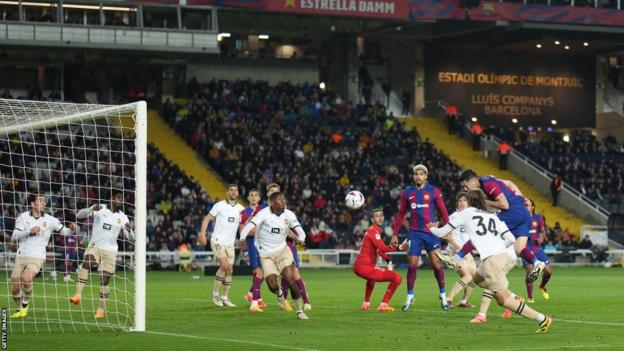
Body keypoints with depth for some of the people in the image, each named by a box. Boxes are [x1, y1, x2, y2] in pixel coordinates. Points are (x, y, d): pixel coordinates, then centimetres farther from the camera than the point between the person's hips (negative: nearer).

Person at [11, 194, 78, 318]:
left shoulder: (50, 220, 1)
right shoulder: (23, 217, 1)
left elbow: (64, 231, 7)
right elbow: (14, 237, -6)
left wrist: (71, 228, -16)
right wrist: (29, 231, -21)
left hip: (37, 257, -2)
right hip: (21, 256, 2)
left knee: (26, 278, -29)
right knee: (15, 289, -2)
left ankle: (25, 304, -5)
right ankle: (21, 308, 28)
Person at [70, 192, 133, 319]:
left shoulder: (123, 217, 7)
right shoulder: (101, 209, -2)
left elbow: (131, 238, 6)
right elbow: (79, 215, -10)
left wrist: (130, 230, -19)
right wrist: (92, 209, -28)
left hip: (110, 250, 3)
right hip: (95, 245, -3)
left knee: (105, 279, 0)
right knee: (86, 264, -31)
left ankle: (102, 308, 13)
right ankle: (78, 295, -37)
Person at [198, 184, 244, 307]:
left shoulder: (240, 209, 9)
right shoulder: (220, 205, -5)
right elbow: (207, 219, -3)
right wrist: (202, 234, -15)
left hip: (230, 244, 5)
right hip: (218, 241, -5)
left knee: (229, 271, 2)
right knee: (225, 266, -19)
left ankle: (225, 298, 11)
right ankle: (216, 294, -5)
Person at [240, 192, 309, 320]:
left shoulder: (288, 214, -5)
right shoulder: (264, 214, -16)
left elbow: (300, 231, -6)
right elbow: (249, 226, -26)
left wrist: (301, 239, -30)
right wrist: (242, 238, -46)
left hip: (282, 250, 2)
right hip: (266, 254, -2)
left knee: (290, 280, -13)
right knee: (272, 285, -9)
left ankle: (300, 310, 1)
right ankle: (279, 294, 29)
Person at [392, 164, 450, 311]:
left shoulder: (434, 191, 0)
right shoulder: (407, 193, 7)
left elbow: (443, 212, 0)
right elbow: (401, 214, 13)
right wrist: (395, 234, 9)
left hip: (431, 231, -2)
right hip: (414, 233, 2)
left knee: (437, 263, -6)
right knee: (412, 265, 0)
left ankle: (443, 296, 8)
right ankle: (409, 296, 13)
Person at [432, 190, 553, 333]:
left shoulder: (467, 212, 11)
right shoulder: (493, 216, 22)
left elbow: (442, 232, 17)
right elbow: (511, 239, 15)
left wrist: (432, 228, 38)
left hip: (490, 259, -7)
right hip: (503, 255, 7)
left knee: (502, 299, -1)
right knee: (477, 278, 30)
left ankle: (542, 319, -8)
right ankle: (514, 298, 18)